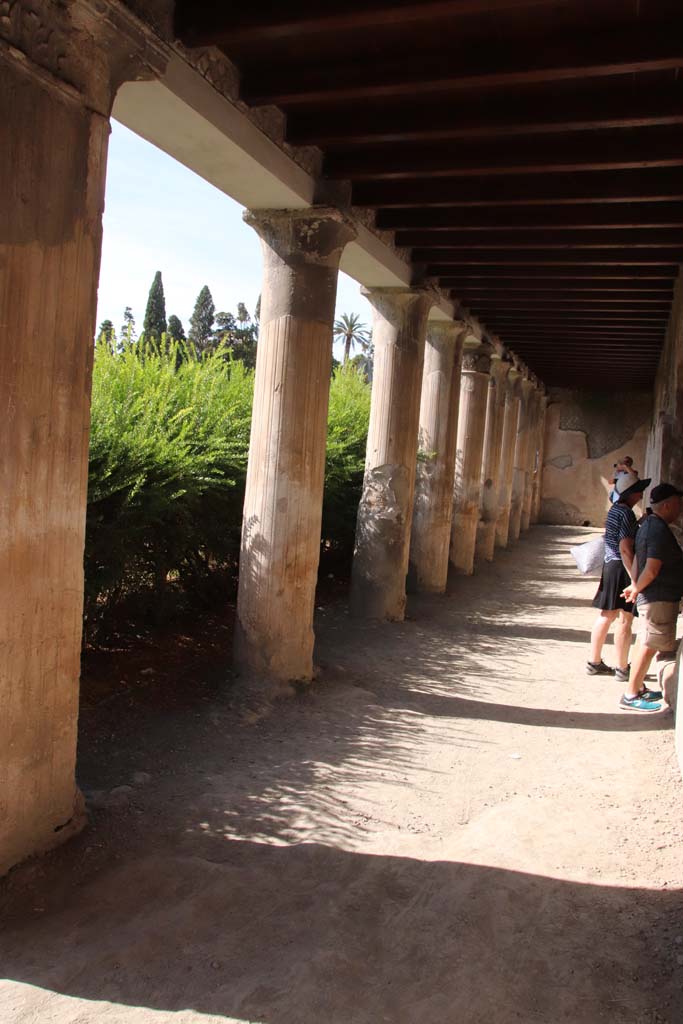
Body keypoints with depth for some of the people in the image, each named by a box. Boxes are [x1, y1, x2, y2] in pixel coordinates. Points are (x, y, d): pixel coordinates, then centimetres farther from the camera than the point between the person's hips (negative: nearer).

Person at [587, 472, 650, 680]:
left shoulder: (615, 509, 12)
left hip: (610, 565, 10)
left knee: (606, 616, 14)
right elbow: (625, 549, -23)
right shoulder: (626, 513, -18)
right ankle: (622, 669, 8)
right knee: (625, 620, -1)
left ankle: (594, 662, 21)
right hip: (622, 568, -10)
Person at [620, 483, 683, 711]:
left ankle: (638, 687, 29)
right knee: (649, 646, -4)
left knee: (645, 644, 18)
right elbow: (652, 569, -25)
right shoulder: (660, 530, -21)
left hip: (649, 596, 10)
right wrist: (637, 588, -11)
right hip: (659, 598, -10)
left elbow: (637, 559, 15)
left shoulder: (648, 525, 11)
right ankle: (630, 696, 2)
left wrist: (635, 585, 12)